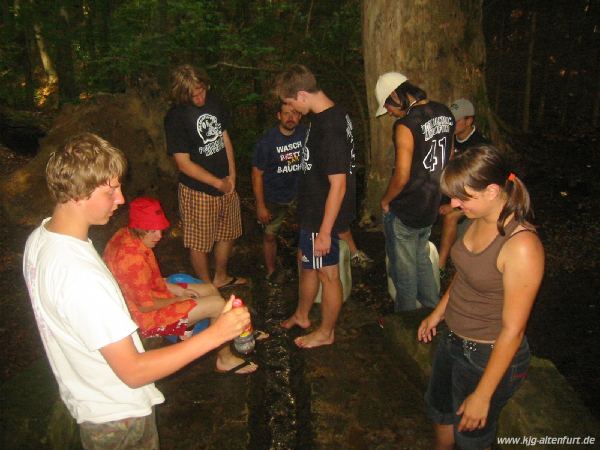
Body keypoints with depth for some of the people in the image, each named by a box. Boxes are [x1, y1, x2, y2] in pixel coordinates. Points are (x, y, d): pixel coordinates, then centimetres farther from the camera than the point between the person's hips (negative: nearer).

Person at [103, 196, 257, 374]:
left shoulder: (124, 235, -4)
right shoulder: (133, 258, -34)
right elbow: (146, 305, -27)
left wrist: (174, 288, 1)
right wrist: (178, 299, -11)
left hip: (149, 294, 10)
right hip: (146, 317, -10)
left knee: (210, 290, 14)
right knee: (218, 305, -11)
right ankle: (225, 359, 8)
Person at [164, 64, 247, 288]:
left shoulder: (213, 102, 1)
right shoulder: (175, 117, -18)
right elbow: (184, 163, -18)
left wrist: (231, 176, -1)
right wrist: (218, 183, -13)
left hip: (225, 184, 7)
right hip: (198, 190, -6)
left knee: (228, 234, 21)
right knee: (200, 242, 9)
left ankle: (221, 277, 43)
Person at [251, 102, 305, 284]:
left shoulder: (305, 134, -8)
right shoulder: (267, 141, -17)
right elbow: (257, 174, -12)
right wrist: (260, 206, -12)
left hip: (299, 193, 2)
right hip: (274, 198, -2)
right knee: (270, 235, 12)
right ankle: (271, 271, 35)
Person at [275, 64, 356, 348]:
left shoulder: (329, 128, -27)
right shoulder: (331, 113, 4)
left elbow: (338, 185, -27)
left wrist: (325, 231, -22)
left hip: (323, 216, -10)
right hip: (312, 209, 10)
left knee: (327, 273, 9)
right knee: (306, 261, 24)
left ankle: (326, 333, 30)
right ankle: (301, 315, 46)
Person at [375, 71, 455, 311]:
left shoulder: (406, 125, -23)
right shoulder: (444, 113, 2)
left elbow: (402, 176, -24)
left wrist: (385, 200, -7)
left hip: (405, 212, -8)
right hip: (431, 206, 8)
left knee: (404, 269, 9)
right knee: (422, 258, 25)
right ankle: (432, 308, 39)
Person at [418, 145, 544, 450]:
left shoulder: (522, 246, -31)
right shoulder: (480, 220, -8)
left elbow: (512, 330, -25)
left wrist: (483, 395, -19)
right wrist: (438, 313, 18)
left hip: (489, 357, -7)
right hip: (453, 340, 7)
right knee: (439, 408, 29)